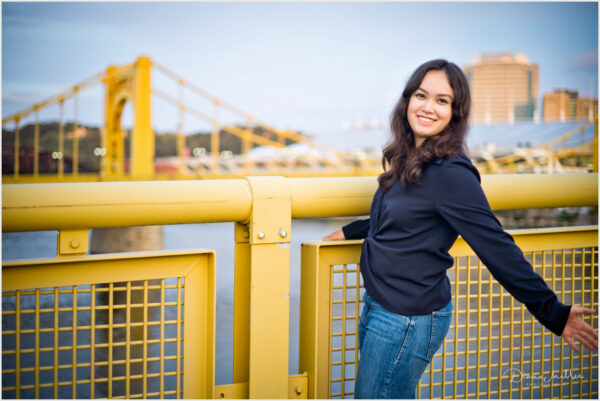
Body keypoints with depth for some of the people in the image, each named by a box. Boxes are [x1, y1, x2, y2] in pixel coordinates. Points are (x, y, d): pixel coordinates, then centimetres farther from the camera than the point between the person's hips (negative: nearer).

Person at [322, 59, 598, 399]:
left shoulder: (450, 174, -20)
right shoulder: (410, 161, 6)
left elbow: (498, 249, -21)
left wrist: (553, 313, -22)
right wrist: (350, 231, 37)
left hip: (407, 321, -9)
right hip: (380, 308, 9)